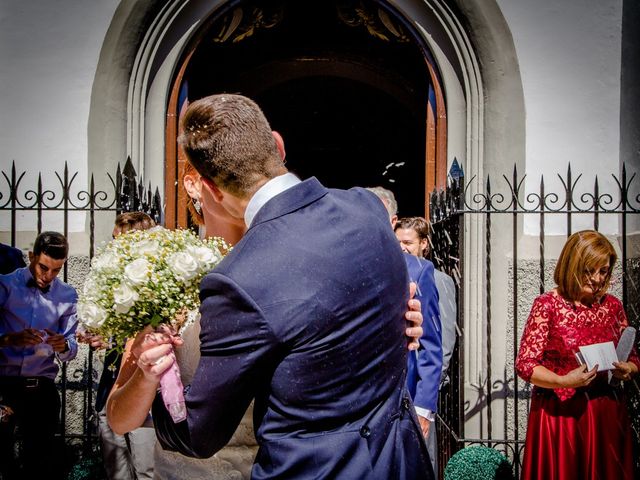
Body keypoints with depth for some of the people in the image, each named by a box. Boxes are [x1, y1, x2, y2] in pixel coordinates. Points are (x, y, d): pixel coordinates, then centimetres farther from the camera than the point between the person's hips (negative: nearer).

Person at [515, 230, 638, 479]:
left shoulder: (613, 306, 7)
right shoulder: (547, 305, -6)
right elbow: (525, 364, -9)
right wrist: (563, 381, -24)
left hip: (607, 414, 4)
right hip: (559, 413, -4)